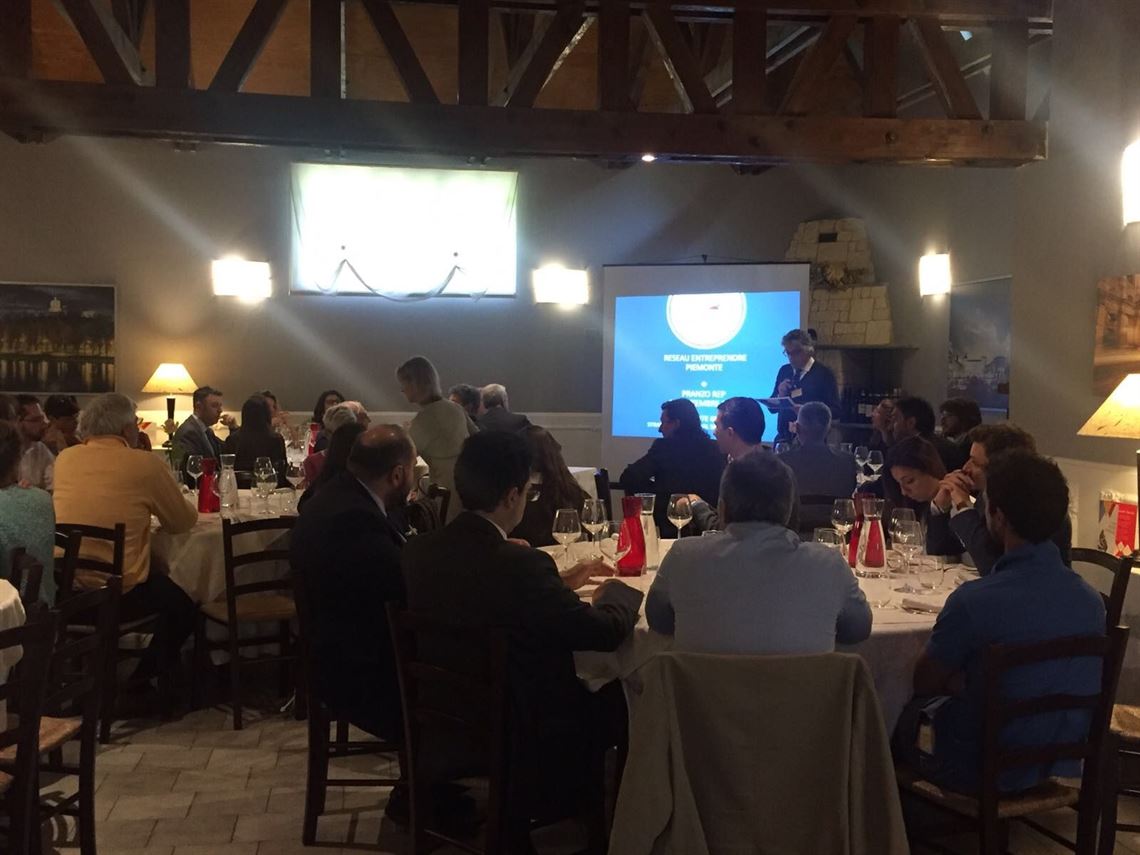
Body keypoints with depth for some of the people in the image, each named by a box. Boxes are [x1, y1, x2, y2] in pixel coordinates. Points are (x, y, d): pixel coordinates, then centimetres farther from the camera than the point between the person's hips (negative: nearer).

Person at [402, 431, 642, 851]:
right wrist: (615, 590, 2)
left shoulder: (419, 549, -8)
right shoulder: (522, 564, -29)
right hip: (517, 739, -7)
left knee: (593, 691, 25)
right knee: (619, 698, 16)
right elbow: (608, 631, -19)